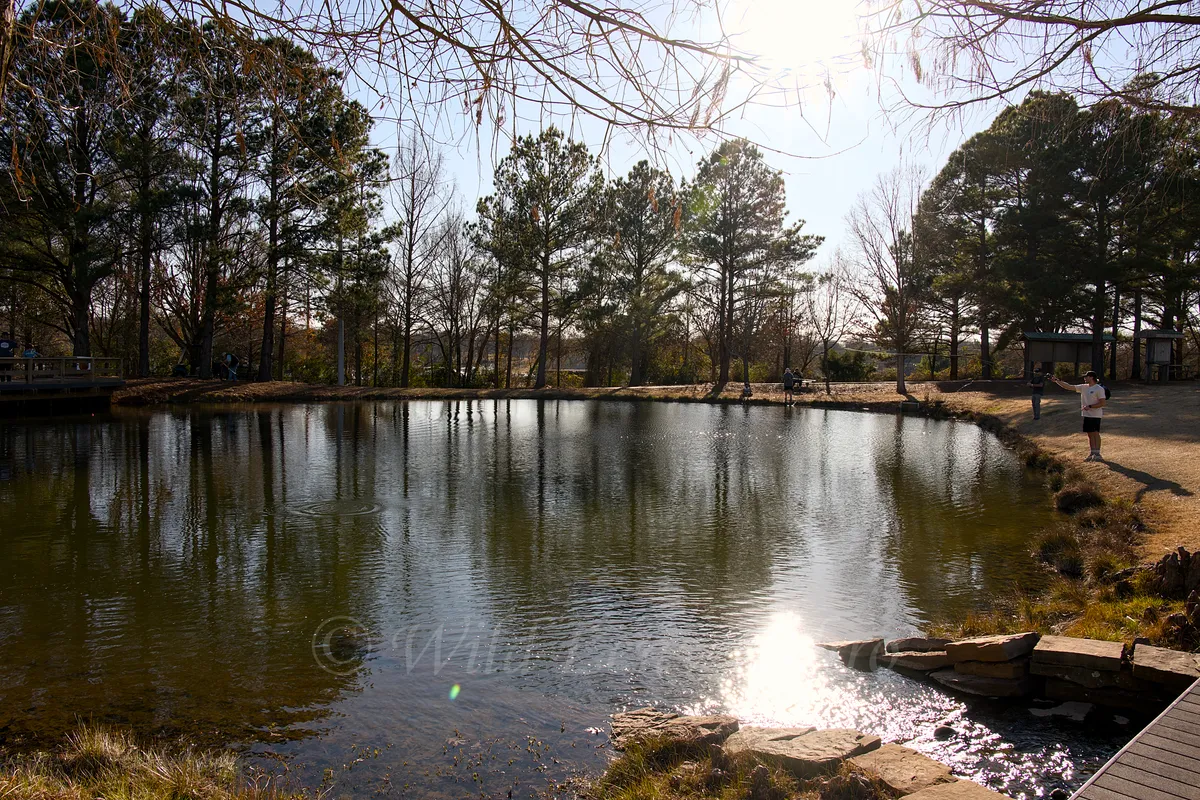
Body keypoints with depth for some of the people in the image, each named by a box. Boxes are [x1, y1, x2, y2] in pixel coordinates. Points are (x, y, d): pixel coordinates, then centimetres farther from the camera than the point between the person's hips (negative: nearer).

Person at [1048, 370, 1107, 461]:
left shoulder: (1099, 389, -10)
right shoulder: (1083, 387, 11)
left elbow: (1102, 403, -14)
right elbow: (1069, 387, 9)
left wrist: (1090, 407, -20)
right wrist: (1056, 380, 2)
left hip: (1095, 415, -7)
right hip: (1086, 415, 7)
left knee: (1095, 433, -5)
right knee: (1090, 434, 9)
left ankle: (1097, 454, -2)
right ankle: (1092, 453, 14)